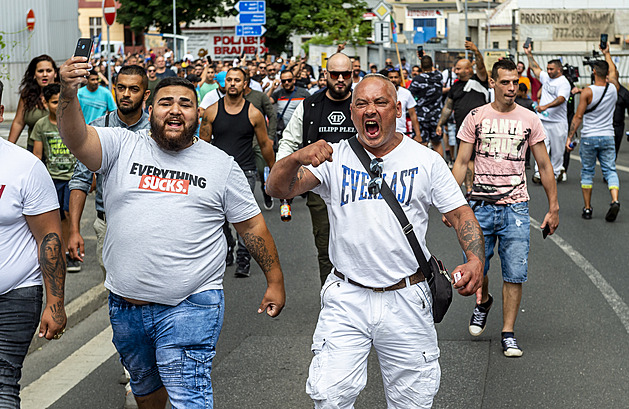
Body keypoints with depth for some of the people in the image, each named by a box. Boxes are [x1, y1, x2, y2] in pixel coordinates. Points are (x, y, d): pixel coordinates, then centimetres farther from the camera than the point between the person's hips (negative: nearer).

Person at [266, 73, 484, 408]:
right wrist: (297, 158, -32)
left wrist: (475, 261, -15)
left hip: (407, 301, 1)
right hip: (346, 299, -1)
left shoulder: (426, 161, 3)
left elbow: (460, 213, 4)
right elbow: (278, 188, -10)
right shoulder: (334, 158, 0)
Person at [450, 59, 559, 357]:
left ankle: (508, 333, 9)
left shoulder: (529, 120, 4)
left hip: (516, 207, 0)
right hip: (481, 205, 0)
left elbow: (544, 167, 9)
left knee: (514, 274, -2)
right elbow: (461, 162, 4)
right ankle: (483, 301, 36)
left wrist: (553, 207, 5)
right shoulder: (476, 117, 3)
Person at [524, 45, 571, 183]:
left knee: (557, 150, 5)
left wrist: (546, 106, -37)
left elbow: (560, 99, -25)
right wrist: (529, 54, 29)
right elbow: (535, 68, 28)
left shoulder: (563, 82, -10)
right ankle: (538, 173, -11)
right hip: (542, 121, 5)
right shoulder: (546, 78, 13)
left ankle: (555, 173, 17)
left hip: (558, 123, -5)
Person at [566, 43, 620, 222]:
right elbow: (613, 71, 23)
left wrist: (569, 137, -7)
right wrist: (606, 53, 36)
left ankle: (587, 208, 10)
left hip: (589, 138, -3)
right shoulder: (613, 88, 0)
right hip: (608, 137, 3)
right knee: (610, 170, 4)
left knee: (587, 172, 8)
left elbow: (578, 116, -11)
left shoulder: (587, 91, -12)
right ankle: (615, 200, -19)